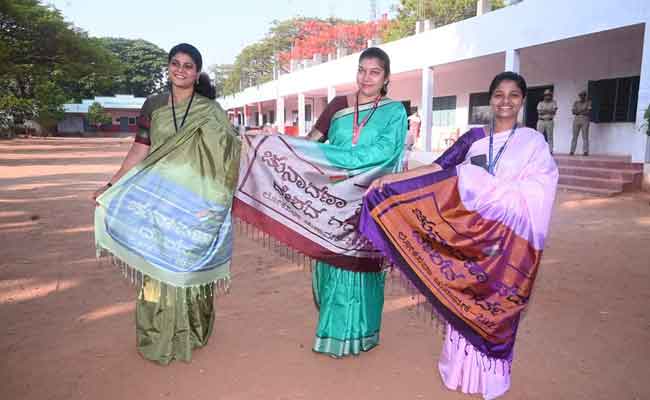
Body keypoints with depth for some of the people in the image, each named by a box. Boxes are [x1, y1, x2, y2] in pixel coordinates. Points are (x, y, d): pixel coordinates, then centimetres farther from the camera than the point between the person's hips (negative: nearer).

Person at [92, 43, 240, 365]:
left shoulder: (210, 111, 1)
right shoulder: (153, 105, 6)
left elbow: (226, 156, -1)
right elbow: (140, 149, 7)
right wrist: (112, 185, 2)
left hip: (194, 201, -1)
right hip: (158, 198, 2)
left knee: (190, 264, 6)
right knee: (159, 264, 5)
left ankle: (191, 331, 24)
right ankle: (158, 336, 19)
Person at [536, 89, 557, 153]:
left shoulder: (553, 103, 7)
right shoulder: (540, 103, 9)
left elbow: (554, 111, -6)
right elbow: (539, 111, -5)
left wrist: (544, 111, -8)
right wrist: (549, 111, -7)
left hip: (549, 122, -1)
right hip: (541, 121, 1)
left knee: (550, 137, -1)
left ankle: (550, 151, 1)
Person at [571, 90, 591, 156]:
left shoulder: (588, 102, 6)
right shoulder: (576, 102, 15)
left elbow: (589, 112, -4)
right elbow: (573, 111, 3)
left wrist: (579, 112, -5)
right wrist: (583, 111, -9)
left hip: (585, 120, -3)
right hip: (576, 120, 3)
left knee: (585, 136, -9)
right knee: (574, 136, -3)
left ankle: (585, 151, -12)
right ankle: (572, 151, -4)